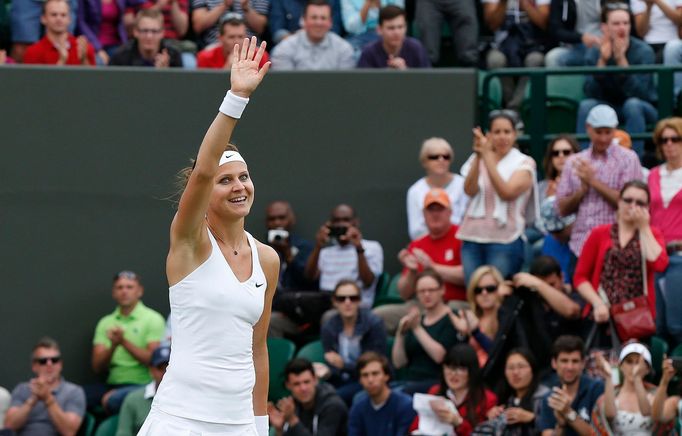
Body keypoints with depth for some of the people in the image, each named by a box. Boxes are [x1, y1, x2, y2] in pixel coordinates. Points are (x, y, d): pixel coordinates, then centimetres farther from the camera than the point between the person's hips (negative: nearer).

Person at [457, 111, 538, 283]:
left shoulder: (524, 163, 3)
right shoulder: (477, 160, 13)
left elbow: (507, 193, -14)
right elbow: (470, 190, -5)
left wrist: (488, 156, -16)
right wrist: (478, 157, -17)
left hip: (504, 239, -4)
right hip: (473, 238, 4)